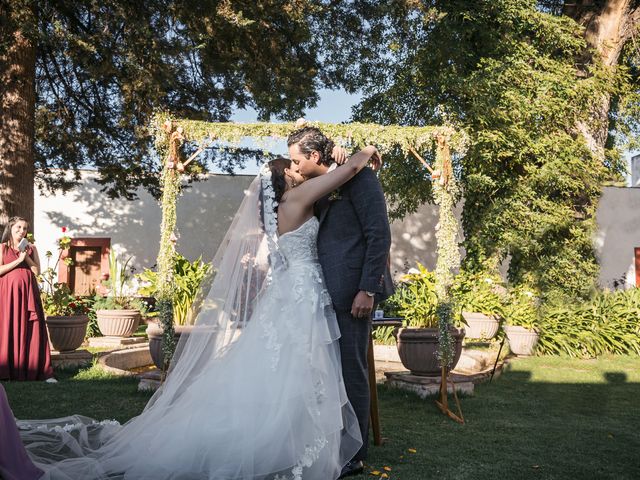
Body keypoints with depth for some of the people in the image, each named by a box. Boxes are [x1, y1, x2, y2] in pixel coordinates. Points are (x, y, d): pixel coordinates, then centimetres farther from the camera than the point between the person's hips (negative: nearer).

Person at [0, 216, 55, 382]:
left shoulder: (31, 248, 14)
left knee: (31, 329, -2)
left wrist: (27, 257, -6)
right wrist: (18, 260, -10)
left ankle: (38, 370, -5)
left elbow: (37, 271, 6)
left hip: (28, 292, 2)